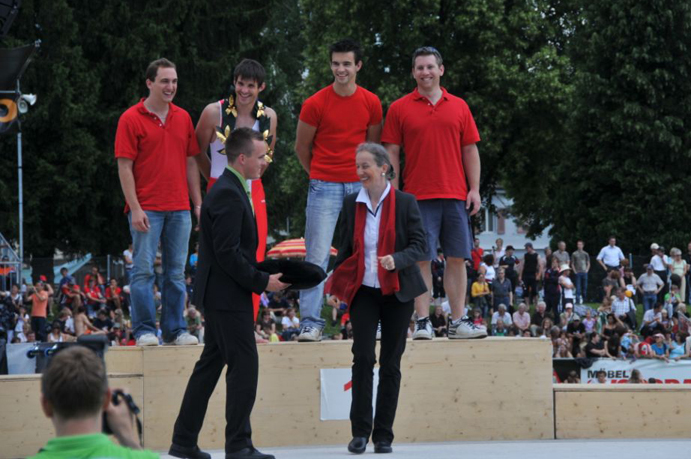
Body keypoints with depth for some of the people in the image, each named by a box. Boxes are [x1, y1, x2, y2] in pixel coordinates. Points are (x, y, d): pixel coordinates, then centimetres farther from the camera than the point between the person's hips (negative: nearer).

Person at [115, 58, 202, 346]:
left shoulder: (183, 118, 12)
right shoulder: (131, 119, -4)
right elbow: (125, 166, -7)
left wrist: (198, 203, 9)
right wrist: (135, 208, -13)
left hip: (179, 209, 5)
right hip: (147, 209, -5)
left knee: (176, 272, 7)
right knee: (143, 270, -3)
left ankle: (175, 330, 12)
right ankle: (145, 331, 1)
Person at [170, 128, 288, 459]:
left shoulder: (230, 190, 16)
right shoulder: (228, 195, -18)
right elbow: (227, 253, -23)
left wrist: (262, 273, 12)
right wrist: (262, 282, -17)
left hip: (219, 295, 11)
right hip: (228, 297, -11)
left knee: (210, 365, 13)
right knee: (244, 368, -6)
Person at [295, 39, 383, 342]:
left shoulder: (371, 103, 5)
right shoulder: (315, 104, -3)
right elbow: (301, 147, 7)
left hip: (360, 186, 3)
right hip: (324, 188, -3)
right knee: (317, 257, -7)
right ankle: (311, 323, -5)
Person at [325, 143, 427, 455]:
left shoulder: (405, 203, -3)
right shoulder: (351, 204, 6)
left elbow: (419, 246, -5)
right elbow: (345, 248, 12)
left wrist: (397, 259, -24)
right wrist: (335, 286, 4)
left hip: (397, 292, -1)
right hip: (363, 290, 1)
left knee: (390, 363, 2)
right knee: (363, 356, -12)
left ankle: (383, 435, 7)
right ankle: (360, 431, -6)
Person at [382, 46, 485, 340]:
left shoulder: (459, 107, 11)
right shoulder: (400, 109, 5)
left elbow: (470, 150, 11)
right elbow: (392, 154, 4)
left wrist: (474, 189, 3)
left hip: (455, 195, 2)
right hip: (418, 195, -2)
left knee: (457, 258, 2)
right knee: (421, 259, -3)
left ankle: (458, 321, 6)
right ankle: (423, 322, 0)